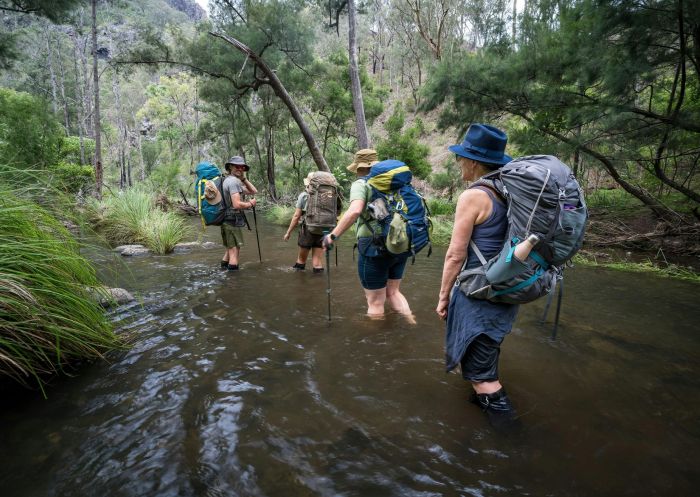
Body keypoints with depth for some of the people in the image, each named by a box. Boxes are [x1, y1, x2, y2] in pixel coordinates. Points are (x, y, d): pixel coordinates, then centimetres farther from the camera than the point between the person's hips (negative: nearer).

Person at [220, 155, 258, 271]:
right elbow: (237, 205, -27)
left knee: (230, 250, 22)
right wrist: (250, 204, -9)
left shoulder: (233, 181, 17)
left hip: (228, 221, 10)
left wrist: (244, 178, 4)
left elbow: (254, 191, 15)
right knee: (235, 251, -6)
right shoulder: (233, 181, -15)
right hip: (232, 221, -10)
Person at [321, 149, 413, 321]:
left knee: (375, 302, 6)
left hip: (375, 247, -6)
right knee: (393, 292, 24)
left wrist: (333, 235, -18)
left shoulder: (361, 184, -5)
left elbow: (354, 211, -23)